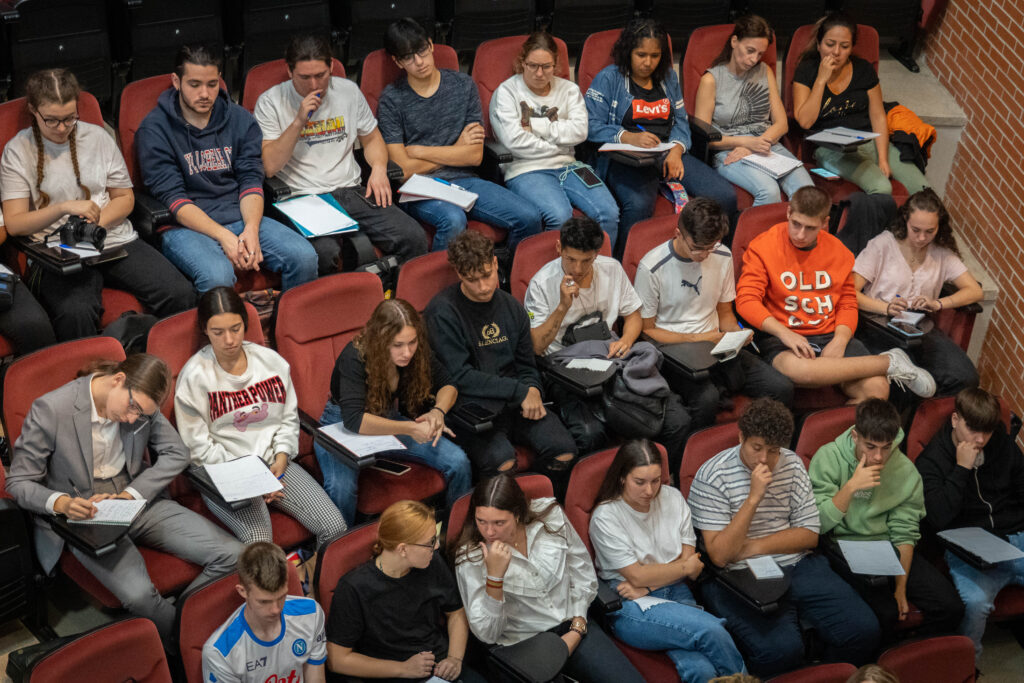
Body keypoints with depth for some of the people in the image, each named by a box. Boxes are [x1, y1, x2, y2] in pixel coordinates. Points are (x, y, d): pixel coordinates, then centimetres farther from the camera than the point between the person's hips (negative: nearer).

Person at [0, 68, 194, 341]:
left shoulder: (97, 137, 11)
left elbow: (125, 198, 14)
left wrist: (96, 223, -6)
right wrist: (64, 208, -15)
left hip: (116, 240, 3)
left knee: (181, 295, -20)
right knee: (75, 313, -37)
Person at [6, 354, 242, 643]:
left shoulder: (141, 402, -2)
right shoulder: (50, 410, -16)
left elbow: (177, 454, 5)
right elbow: (18, 481, -8)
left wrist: (130, 494, -10)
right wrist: (61, 503, -29)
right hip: (84, 517, -5)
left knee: (231, 554, -14)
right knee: (139, 595, -33)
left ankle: (181, 615, 4)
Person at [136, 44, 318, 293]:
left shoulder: (240, 120, 12)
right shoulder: (155, 130, -2)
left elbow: (251, 180, 5)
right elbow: (172, 198, -10)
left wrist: (251, 229, -15)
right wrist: (224, 237, -21)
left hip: (242, 217, 4)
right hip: (186, 226, -4)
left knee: (304, 256, -21)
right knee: (217, 275, -37)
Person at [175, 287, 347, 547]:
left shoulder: (270, 360, 6)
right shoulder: (194, 376, -8)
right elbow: (199, 447, -7)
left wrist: (281, 459, -3)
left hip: (274, 461, 4)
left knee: (335, 528, -13)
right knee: (259, 541, -32)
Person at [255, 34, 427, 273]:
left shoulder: (349, 91, 12)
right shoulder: (270, 103, 0)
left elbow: (371, 138, 25)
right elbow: (269, 166, -6)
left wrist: (379, 168, 3)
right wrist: (298, 122, -13)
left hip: (351, 191, 4)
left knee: (413, 237, -20)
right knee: (324, 251, -37)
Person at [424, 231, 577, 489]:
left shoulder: (511, 307, 12)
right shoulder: (443, 311, -8)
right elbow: (459, 377, -13)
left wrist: (532, 390, -5)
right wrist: (519, 391, -14)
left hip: (514, 402, 6)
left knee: (564, 453, -18)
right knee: (502, 461, -34)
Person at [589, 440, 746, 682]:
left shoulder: (673, 498, 7)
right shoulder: (605, 518, -8)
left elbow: (689, 559, 5)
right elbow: (637, 576, -10)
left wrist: (647, 586, -9)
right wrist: (686, 567, 1)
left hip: (676, 593, 4)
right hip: (630, 607, -4)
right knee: (711, 630, -27)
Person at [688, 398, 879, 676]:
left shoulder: (792, 464, 9)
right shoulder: (711, 477, -8)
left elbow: (809, 535, 7)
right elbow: (719, 555, -13)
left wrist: (755, 546, -7)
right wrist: (753, 498, -20)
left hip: (798, 566, 5)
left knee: (864, 629, -14)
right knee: (780, 649, -32)